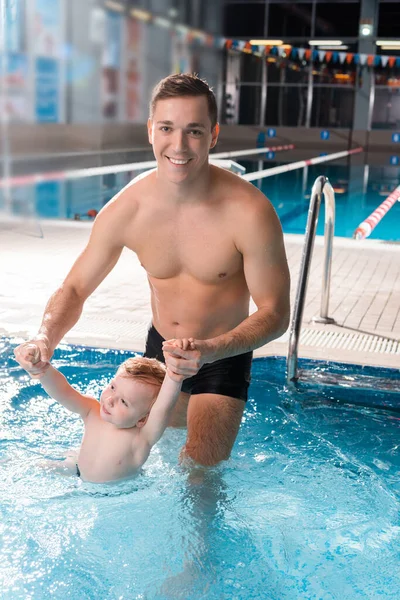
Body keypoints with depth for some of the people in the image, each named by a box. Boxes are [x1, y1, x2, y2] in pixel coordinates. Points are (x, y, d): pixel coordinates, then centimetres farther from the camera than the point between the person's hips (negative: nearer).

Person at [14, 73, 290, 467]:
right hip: (159, 348, 4)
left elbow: (274, 313, -20)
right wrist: (47, 336, -26)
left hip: (224, 360, -4)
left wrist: (211, 350, -37)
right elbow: (74, 289, -5)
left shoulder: (249, 213, -28)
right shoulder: (125, 210, -17)